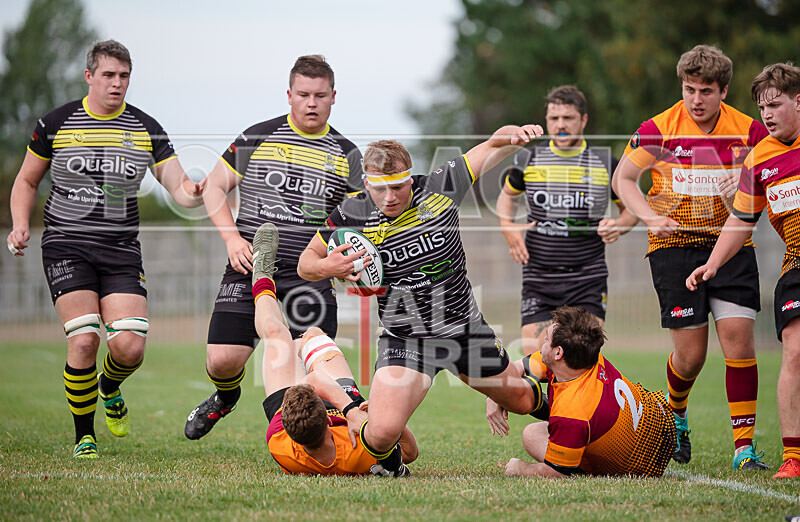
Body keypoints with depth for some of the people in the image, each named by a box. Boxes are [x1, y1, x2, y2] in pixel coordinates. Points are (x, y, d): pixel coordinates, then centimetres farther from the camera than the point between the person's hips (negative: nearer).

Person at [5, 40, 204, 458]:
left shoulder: (147, 130, 5)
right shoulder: (56, 124, 2)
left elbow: (178, 186, 0)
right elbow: (27, 180, 13)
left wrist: (191, 192, -24)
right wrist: (21, 224, -3)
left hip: (122, 251, 2)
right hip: (67, 247, -2)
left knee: (130, 348, -12)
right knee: (84, 341, -16)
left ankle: (110, 389, 26)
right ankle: (84, 436, 3)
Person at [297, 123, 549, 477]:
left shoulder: (438, 188, -13)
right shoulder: (352, 216, -14)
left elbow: (493, 146, -3)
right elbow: (306, 263, 0)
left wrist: (515, 134, -26)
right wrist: (326, 267, -23)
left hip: (464, 326, 2)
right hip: (404, 339, -2)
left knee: (523, 401, 20)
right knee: (382, 432, -23)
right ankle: (387, 463, 16)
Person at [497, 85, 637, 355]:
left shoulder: (605, 163, 1)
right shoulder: (528, 159, 3)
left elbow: (631, 207, 14)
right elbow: (507, 195, 22)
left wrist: (619, 225, -8)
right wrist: (508, 227, 3)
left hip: (588, 280, -1)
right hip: (538, 279, 1)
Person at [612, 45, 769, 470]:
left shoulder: (748, 131, -2)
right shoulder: (658, 129, -5)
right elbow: (622, 178, 4)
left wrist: (739, 193, -23)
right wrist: (651, 216, -12)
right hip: (674, 247, -1)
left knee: (738, 339, -11)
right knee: (690, 353, -3)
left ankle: (744, 446, -6)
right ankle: (675, 412, 31)